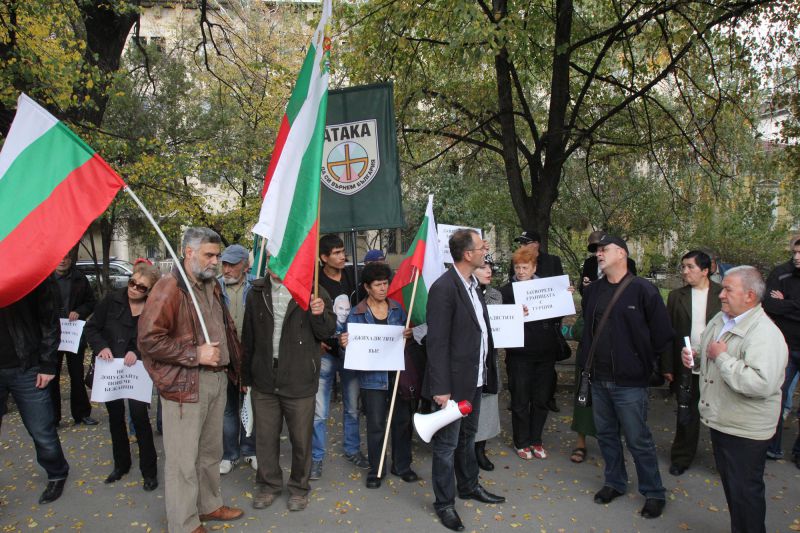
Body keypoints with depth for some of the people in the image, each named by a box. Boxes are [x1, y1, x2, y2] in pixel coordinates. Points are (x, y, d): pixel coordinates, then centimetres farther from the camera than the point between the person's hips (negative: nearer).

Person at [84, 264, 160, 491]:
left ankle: (149, 470, 10)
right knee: (115, 416, 16)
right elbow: (92, 327, -1)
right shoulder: (112, 300, -10)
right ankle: (121, 464, 36)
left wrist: (137, 353, -23)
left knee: (139, 417, -6)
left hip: (137, 371, -3)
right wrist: (102, 347, -17)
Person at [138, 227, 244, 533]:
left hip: (218, 380, 8)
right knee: (183, 459, 3)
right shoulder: (169, 288, -13)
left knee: (211, 451, 20)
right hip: (185, 385, -7)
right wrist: (195, 354, -18)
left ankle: (209, 505, 36)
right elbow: (149, 340, -19)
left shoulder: (213, 286, 12)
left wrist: (232, 364, 14)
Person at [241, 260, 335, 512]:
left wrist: (320, 314, -22)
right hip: (264, 379, 3)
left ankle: (299, 486, 31)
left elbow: (326, 333, -1)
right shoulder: (257, 293, 4)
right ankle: (268, 484, 35)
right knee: (265, 437, 14)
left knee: (301, 438, 10)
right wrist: (246, 375, 12)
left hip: (299, 380, -2)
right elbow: (248, 337, 10)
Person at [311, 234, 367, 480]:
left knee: (352, 407, 16)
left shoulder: (352, 277, 3)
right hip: (325, 353, -4)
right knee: (319, 411, 2)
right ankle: (317, 457, 18)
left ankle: (352, 449, 33)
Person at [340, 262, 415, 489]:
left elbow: (407, 337, 13)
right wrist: (345, 344, -24)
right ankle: (375, 470, 22)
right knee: (376, 425, 5)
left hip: (398, 373, 3)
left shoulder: (397, 308, 6)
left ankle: (402, 464, 29)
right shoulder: (356, 313, -4)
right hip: (373, 376, -3)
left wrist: (409, 334, -10)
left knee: (402, 419, 11)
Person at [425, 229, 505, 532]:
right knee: (447, 444, 7)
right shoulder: (443, 288, -20)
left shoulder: (472, 284, 8)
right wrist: (441, 388, -21)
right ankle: (444, 502, 23)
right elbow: (437, 342, -21)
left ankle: (469, 486, 42)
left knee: (467, 437, 24)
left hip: (475, 379, 9)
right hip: (454, 382, -9)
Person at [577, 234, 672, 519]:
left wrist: (644, 361, -2)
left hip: (629, 381, -6)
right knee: (606, 434, 17)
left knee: (638, 440, 4)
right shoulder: (592, 291, 7)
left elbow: (661, 333, -9)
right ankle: (614, 482, 35)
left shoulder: (643, 290, -12)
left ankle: (654, 493, 23)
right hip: (599, 378, 6)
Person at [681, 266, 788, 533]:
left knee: (745, 491, 7)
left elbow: (761, 384, -37)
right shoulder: (721, 319, 4)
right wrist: (695, 355, 0)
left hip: (745, 430, -9)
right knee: (729, 484, 23)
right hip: (719, 420, 9)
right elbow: (708, 352, 22)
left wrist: (722, 357, -28)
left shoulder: (765, 334, -24)